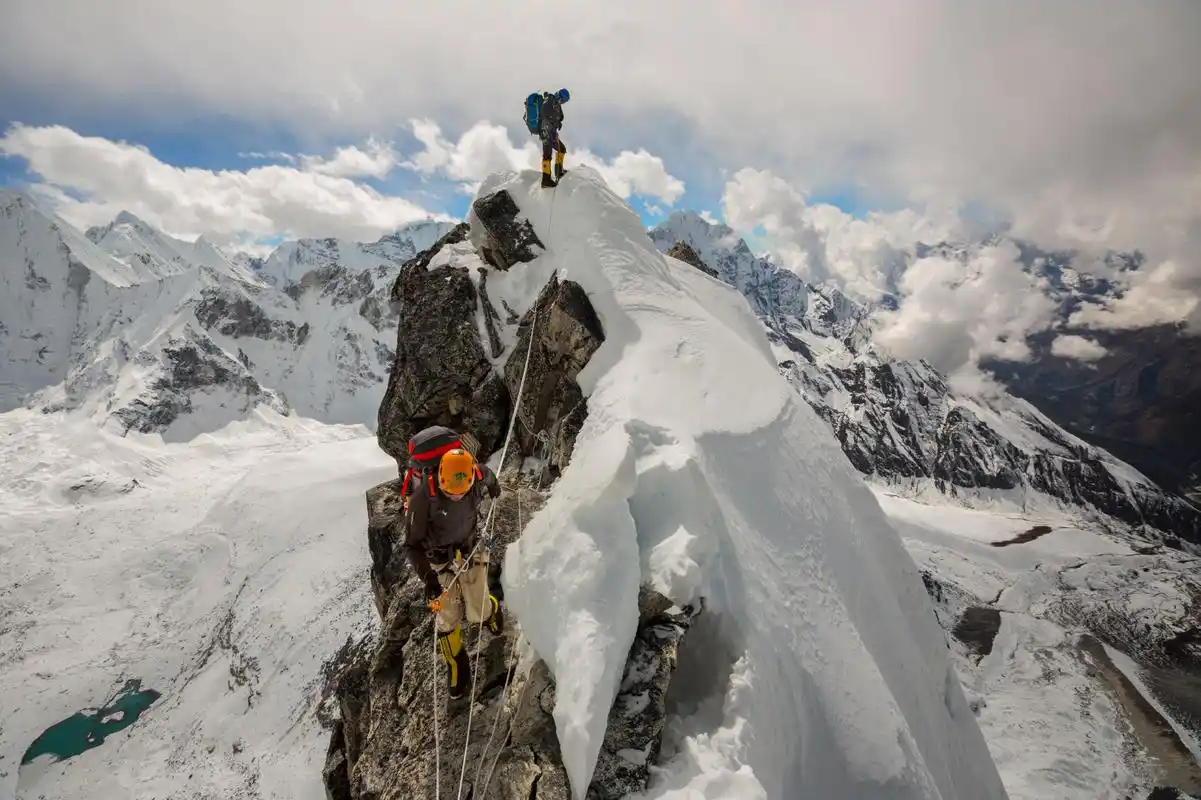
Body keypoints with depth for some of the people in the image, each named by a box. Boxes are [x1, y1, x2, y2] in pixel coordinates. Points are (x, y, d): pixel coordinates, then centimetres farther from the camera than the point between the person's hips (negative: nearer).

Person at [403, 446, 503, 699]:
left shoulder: (478, 478, -24)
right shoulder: (423, 498, -32)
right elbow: (413, 545, -22)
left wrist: (494, 488, 28)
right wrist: (428, 577, -34)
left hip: (471, 553, 2)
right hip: (439, 563, -2)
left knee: (478, 614, 6)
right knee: (448, 617, 5)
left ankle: (490, 609, 44)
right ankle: (456, 666, 32)